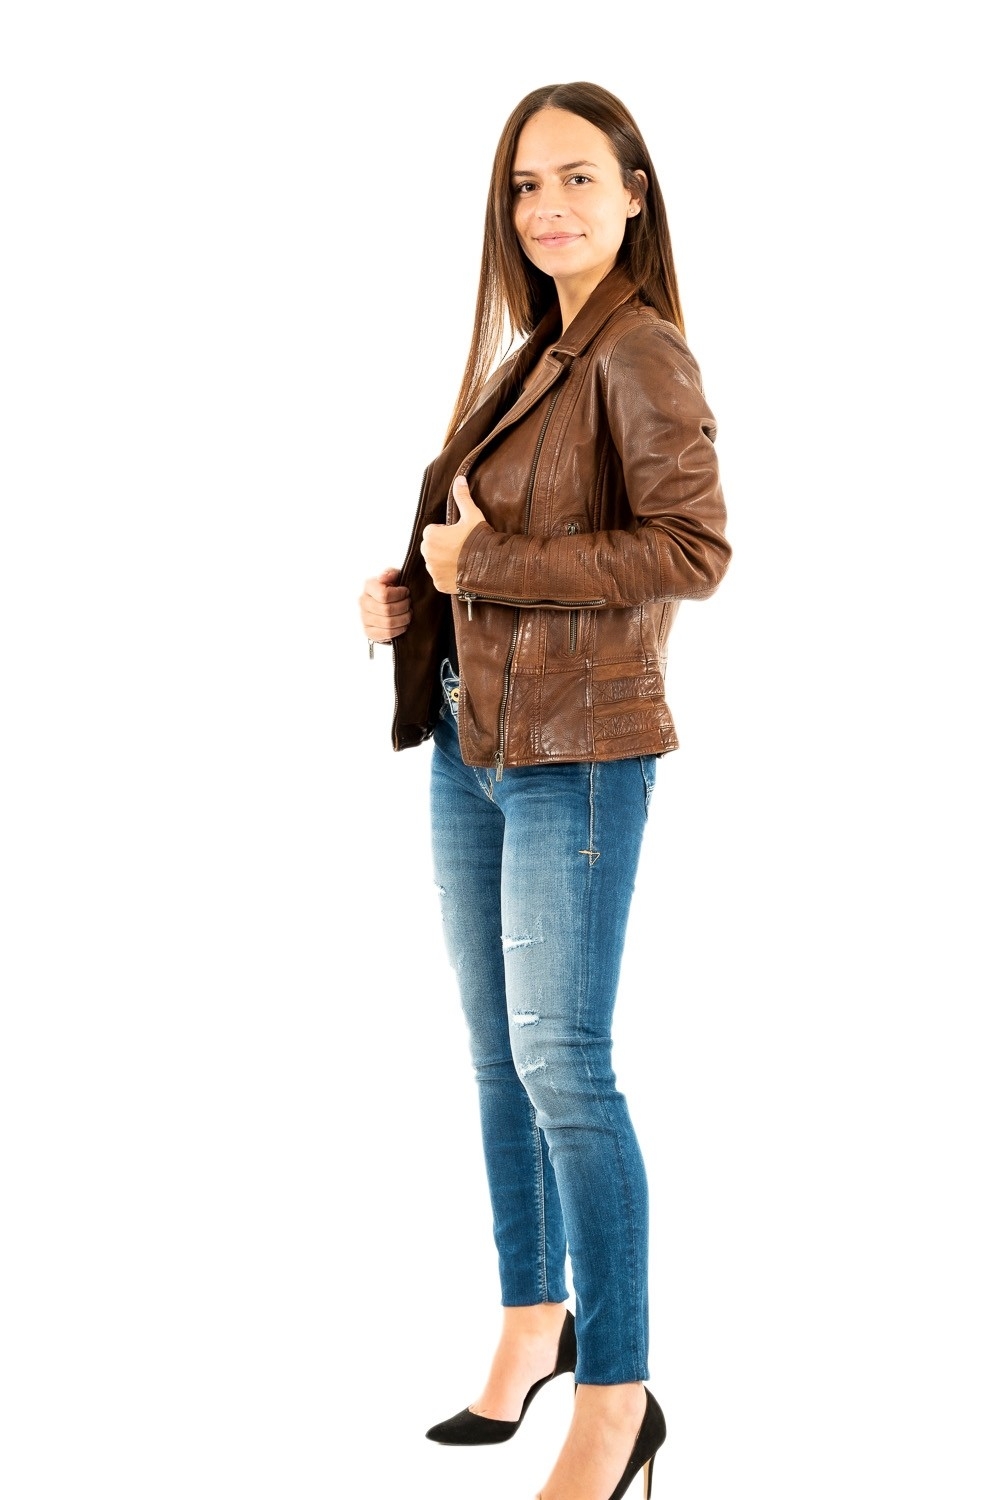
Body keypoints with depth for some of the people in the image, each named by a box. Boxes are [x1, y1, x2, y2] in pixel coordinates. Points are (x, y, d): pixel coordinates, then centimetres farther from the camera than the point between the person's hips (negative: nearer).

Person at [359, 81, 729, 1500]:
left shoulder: (640, 353, -12)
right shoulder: (531, 355, 14)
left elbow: (694, 548, -21)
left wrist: (489, 561, -18)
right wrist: (414, 593, 4)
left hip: (576, 752, -8)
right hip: (470, 743, 8)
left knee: (562, 1061, -8)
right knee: (499, 1053, 15)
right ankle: (535, 1317, 30)